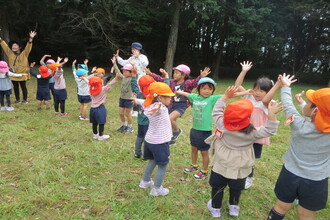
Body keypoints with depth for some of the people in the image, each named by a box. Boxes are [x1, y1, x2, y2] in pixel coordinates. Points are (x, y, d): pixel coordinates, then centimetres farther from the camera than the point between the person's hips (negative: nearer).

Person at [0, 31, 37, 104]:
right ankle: (17, 99, 26)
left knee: (23, 87, 7)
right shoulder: (10, 53, 8)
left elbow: (28, 47, -16)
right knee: (15, 87, 13)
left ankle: (25, 99, 20)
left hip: (22, 74, -4)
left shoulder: (24, 54, -4)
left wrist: (31, 38, -29)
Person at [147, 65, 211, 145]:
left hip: (182, 106, -6)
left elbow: (195, 82, -27)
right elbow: (160, 80, 5)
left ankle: (177, 130, 5)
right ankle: (172, 138, 38)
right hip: (172, 104, 6)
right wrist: (151, 74, 0)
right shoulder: (172, 82, 4)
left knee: (170, 118, -25)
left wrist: (201, 77, -46)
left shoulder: (187, 83, -10)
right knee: (172, 122, 15)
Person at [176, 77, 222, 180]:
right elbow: (187, 94, 18)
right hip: (194, 129, 6)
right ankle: (194, 166, 47)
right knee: (194, 148, 23)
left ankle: (204, 171, 31)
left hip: (205, 131, -5)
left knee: (204, 152, 10)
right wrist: (178, 92, 32)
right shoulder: (195, 97, -1)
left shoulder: (212, 99, -14)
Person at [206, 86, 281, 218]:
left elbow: (216, 111, -4)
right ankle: (234, 207, 45)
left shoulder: (222, 125, -19)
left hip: (220, 166, 0)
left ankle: (215, 208, 36)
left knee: (217, 187, 19)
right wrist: (272, 114, -25)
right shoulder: (251, 133, -23)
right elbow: (269, 131, -16)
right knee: (236, 189, 25)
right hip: (240, 169, 0)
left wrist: (225, 96, 1)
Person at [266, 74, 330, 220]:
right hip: (315, 183, 1)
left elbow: (288, 106, -3)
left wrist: (285, 86, 14)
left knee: (281, 208, 20)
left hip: (290, 175, 0)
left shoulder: (299, 125, -19)